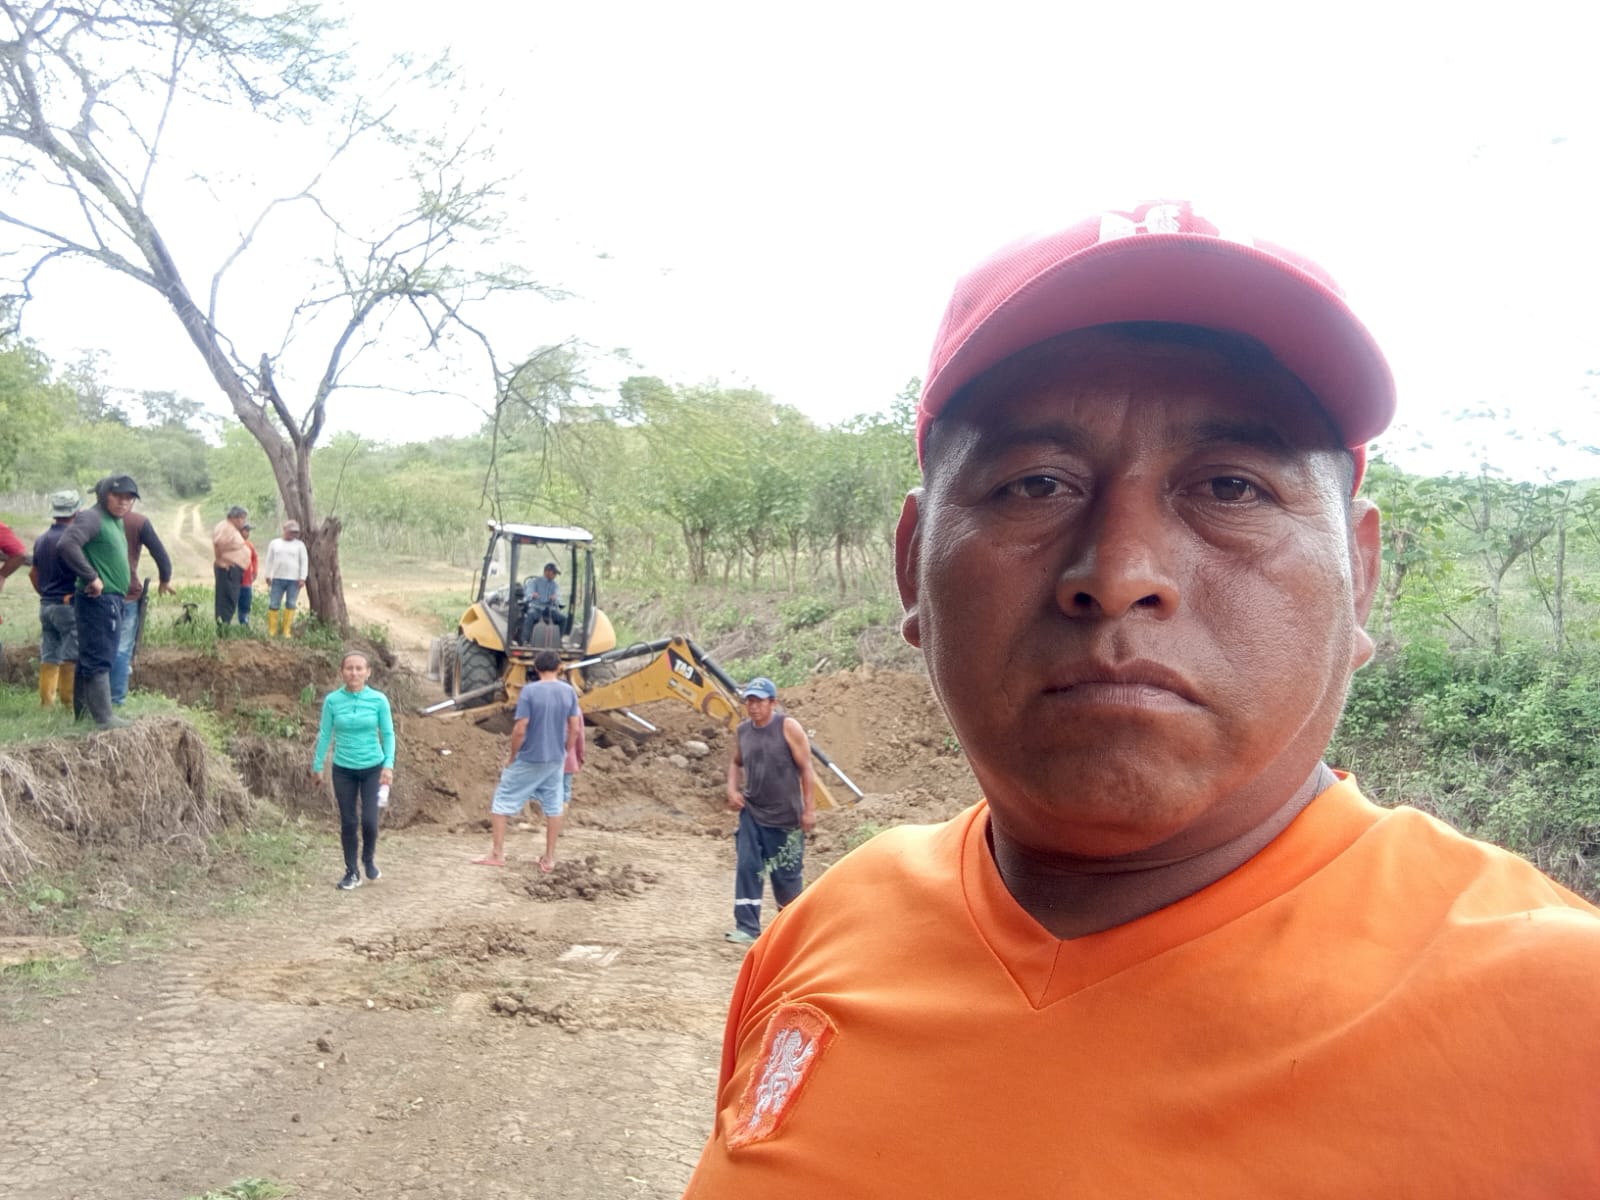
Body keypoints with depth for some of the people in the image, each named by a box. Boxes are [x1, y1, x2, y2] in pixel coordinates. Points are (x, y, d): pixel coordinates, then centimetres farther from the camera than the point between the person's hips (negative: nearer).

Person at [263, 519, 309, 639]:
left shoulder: (299, 545, 6)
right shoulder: (274, 543, 10)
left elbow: (304, 562, 2)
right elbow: (269, 561, 12)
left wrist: (302, 578, -7)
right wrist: (268, 576, 7)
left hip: (294, 580, -1)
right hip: (277, 579, 1)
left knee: (290, 605, -1)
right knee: (274, 605, -2)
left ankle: (286, 631, 4)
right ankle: (272, 631, 3)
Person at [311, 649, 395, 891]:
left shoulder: (378, 699, -8)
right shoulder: (332, 700, -6)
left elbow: (388, 734, -2)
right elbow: (325, 734, 3)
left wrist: (389, 765, -9)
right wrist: (317, 764, 6)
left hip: (372, 768, -1)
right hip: (343, 770, 1)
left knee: (369, 820, -6)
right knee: (348, 822, 5)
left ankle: (369, 859, 23)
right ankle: (351, 872, 20)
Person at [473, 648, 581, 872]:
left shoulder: (529, 691, -15)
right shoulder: (569, 691, -2)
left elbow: (520, 729, -17)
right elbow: (575, 729, 1)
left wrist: (512, 755, -3)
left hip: (528, 759, -4)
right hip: (555, 760, 4)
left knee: (502, 800, 9)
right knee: (553, 806, 12)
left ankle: (497, 854, 12)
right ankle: (549, 858, 17)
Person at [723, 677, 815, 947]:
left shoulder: (788, 727, -10)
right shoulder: (742, 731, 3)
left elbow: (806, 768, -8)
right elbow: (736, 762, 21)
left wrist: (809, 809, -11)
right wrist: (732, 789, 2)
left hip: (786, 816, -3)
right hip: (751, 813, 4)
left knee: (785, 874, 6)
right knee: (747, 867, -8)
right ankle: (747, 927, -3)